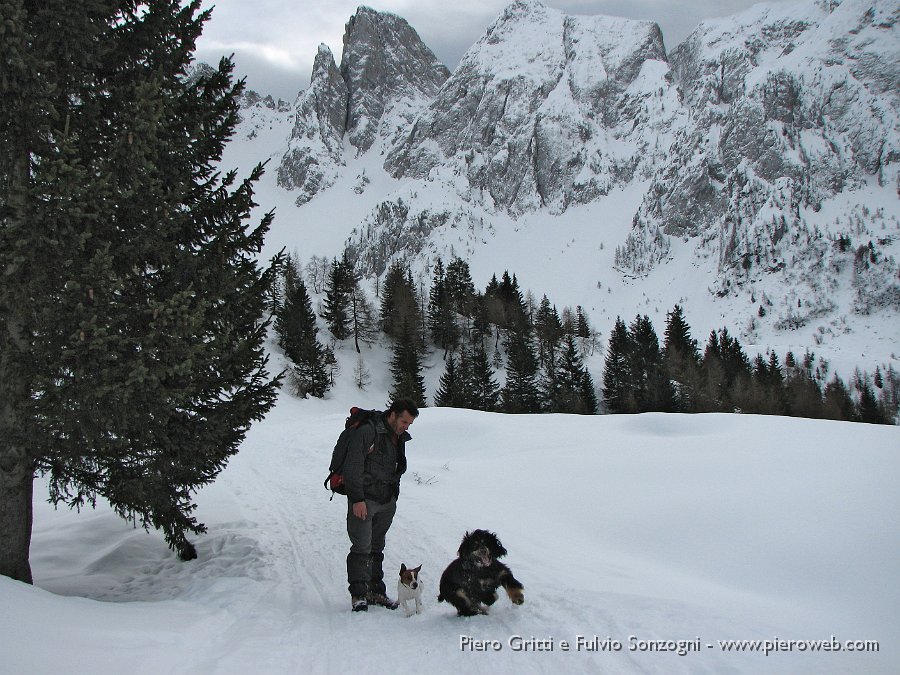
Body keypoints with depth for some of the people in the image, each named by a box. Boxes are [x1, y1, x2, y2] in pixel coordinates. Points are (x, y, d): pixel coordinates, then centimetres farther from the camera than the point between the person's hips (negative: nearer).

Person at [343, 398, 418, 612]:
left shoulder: (399, 438, 13)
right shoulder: (367, 432, -14)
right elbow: (352, 468, -17)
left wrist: (394, 496, 17)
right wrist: (357, 499, -20)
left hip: (387, 501, 8)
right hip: (364, 500, -7)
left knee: (377, 548, 14)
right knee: (362, 547, -9)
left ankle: (375, 591, 20)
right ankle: (358, 594, -4)